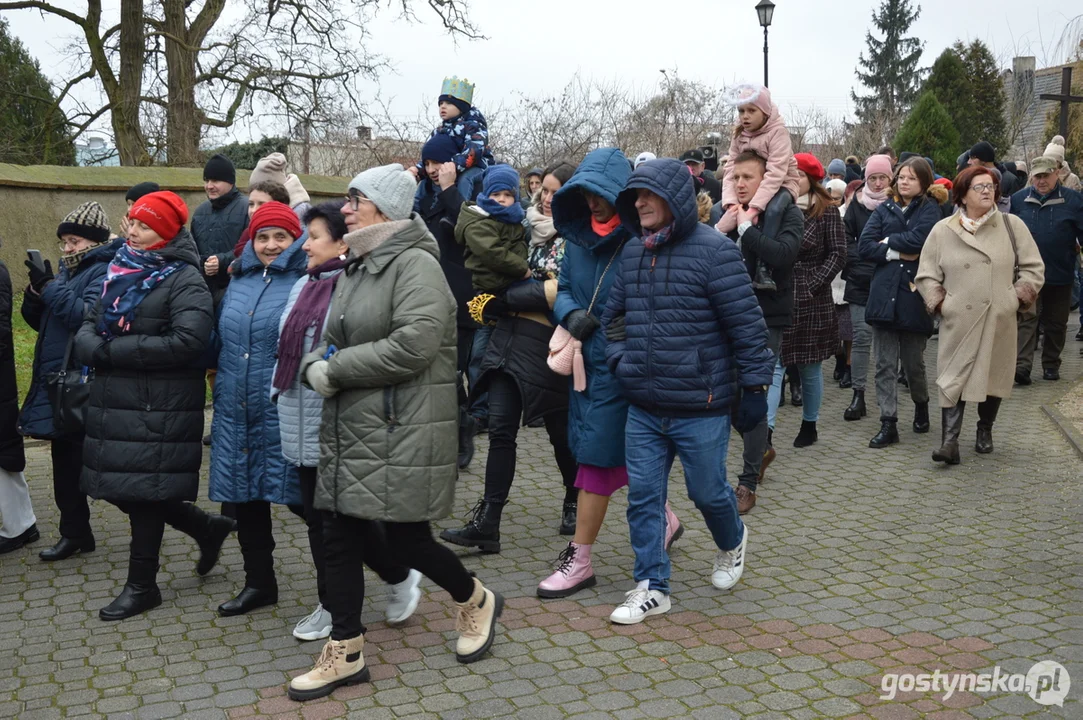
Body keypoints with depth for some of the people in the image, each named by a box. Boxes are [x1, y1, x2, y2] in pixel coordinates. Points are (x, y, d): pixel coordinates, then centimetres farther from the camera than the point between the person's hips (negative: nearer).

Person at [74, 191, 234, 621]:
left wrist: (112, 351, -18)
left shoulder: (184, 279, -11)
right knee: (122, 485, 11)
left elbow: (186, 341, -23)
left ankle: (141, 586, 19)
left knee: (142, 489, 1)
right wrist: (90, 345, -11)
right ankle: (206, 528, 31)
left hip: (160, 404, -7)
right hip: (115, 395, 8)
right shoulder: (122, 269, 12)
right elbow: (91, 323, 14)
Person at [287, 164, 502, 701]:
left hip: (405, 432, -8)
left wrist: (334, 371, -16)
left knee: (407, 540, 1)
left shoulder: (416, 264, -12)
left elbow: (413, 344, -25)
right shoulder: (354, 268, 15)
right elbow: (331, 341, 19)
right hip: (349, 430, 8)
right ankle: (345, 654, 22)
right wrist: (314, 365, -6)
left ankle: (476, 602, 29)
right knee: (340, 540, 8)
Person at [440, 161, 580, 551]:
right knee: (501, 430, 0)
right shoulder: (531, 231, 14)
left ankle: (574, 504, 35)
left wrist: (506, 300, -12)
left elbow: (563, 292, -17)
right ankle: (486, 523, 1)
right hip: (509, 339, 6)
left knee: (560, 430, 11)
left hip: (548, 344, -5)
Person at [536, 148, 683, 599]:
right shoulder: (578, 235, 6)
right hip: (588, 359, 7)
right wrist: (571, 314, -7)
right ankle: (664, 520, 39)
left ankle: (579, 561, 8)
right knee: (617, 455, 16)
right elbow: (564, 287, 13)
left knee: (597, 457, -3)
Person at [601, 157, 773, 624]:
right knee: (642, 495, 6)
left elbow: (746, 324, -12)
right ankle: (651, 587, 19)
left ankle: (732, 542, 42)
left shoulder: (713, 251, -13)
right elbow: (614, 314, 19)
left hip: (701, 408, -5)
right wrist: (619, 360, 6)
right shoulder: (632, 252, 7)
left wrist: (754, 386, -11)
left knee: (707, 491, 10)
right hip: (643, 408, 6)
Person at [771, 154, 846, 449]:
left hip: (811, 300, -2)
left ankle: (810, 425, 26)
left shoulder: (827, 211, -3)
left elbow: (837, 254, -5)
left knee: (810, 367, 10)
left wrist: (812, 285, -13)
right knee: (772, 364, -6)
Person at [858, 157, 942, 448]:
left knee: (913, 362, 9)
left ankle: (921, 405, 36)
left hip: (914, 294, -2)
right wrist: (899, 253, -11)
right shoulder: (885, 209, 10)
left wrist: (887, 242, -4)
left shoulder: (929, 209, 3)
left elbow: (918, 239, -16)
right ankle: (888, 424, 4)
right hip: (884, 294, 2)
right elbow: (864, 246, -1)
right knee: (886, 364, 0)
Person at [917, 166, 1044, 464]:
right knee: (954, 378, -5)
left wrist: (1019, 296, -3)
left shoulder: (1012, 225, 3)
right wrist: (939, 303, -4)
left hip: (1000, 321, 2)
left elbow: (1033, 267, 7)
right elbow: (926, 275, 6)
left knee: (994, 376, 12)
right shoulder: (943, 230, 2)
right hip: (958, 321, -1)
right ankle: (950, 442, -5)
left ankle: (985, 430, 33)